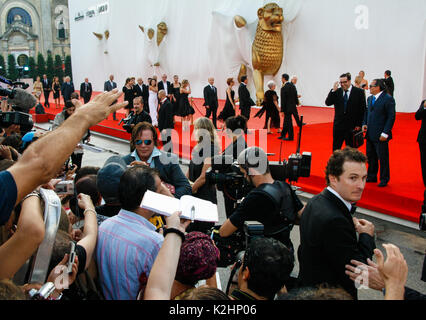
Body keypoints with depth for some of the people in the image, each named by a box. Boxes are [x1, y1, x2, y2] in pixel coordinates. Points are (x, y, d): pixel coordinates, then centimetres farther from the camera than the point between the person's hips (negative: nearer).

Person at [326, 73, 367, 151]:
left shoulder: (359, 92, -4)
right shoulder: (337, 91, 4)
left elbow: (363, 110, -3)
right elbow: (328, 103, -6)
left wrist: (359, 125, -8)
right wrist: (333, 91, -16)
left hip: (352, 127, -2)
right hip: (338, 126, 2)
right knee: (335, 149, 8)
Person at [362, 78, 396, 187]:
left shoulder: (388, 99, -12)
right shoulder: (370, 98, 11)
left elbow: (391, 117, -13)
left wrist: (385, 133, -17)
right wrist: (364, 124, 4)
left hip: (380, 135, -7)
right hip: (370, 134, 7)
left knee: (383, 158, 3)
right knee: (370, 157, 15)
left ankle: (384, 179, 17)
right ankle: (372, 176, 29)